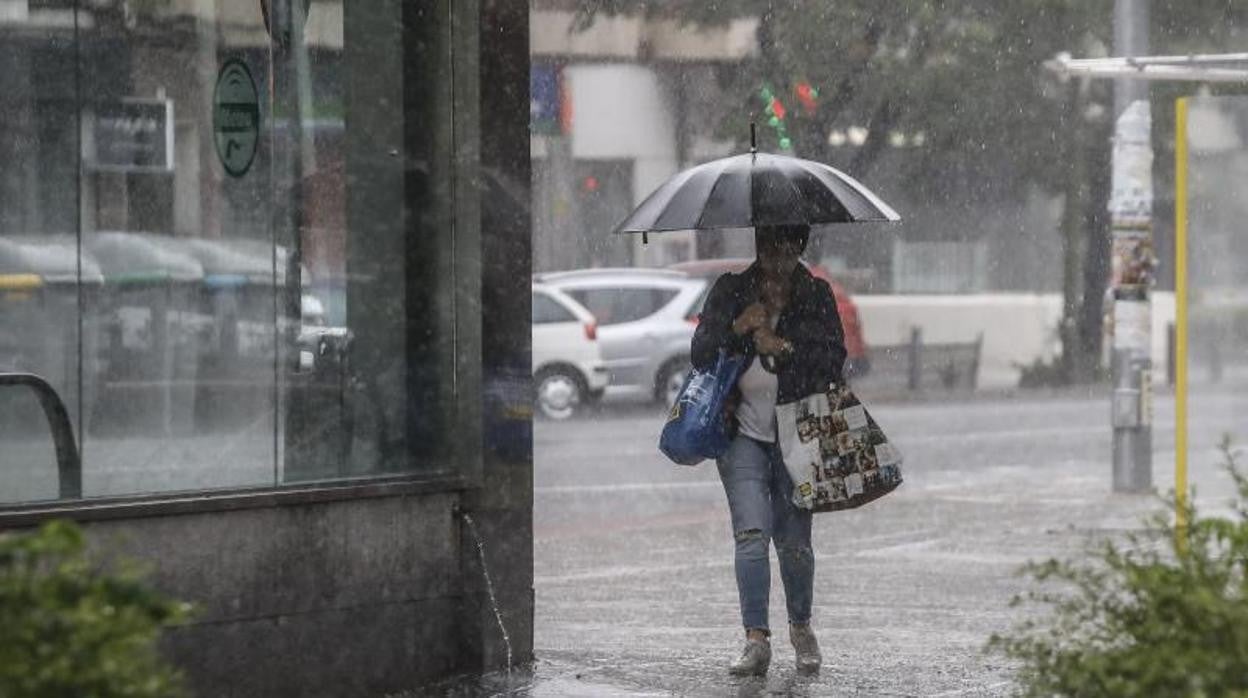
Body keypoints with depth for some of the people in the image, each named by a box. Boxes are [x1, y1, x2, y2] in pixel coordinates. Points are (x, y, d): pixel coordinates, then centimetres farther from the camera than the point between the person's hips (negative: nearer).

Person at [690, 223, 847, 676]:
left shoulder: (816, 296, 5)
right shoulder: (731, 291, 6)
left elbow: (834, 361, -3)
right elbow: (700, 354, 2)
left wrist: (784, 346, -15)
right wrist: (737, 327, -14)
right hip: (744, 434, 0)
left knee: (794, 540, 0)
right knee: (752, 533, -13)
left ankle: (801, 627, 23)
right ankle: (756, 639, -13)